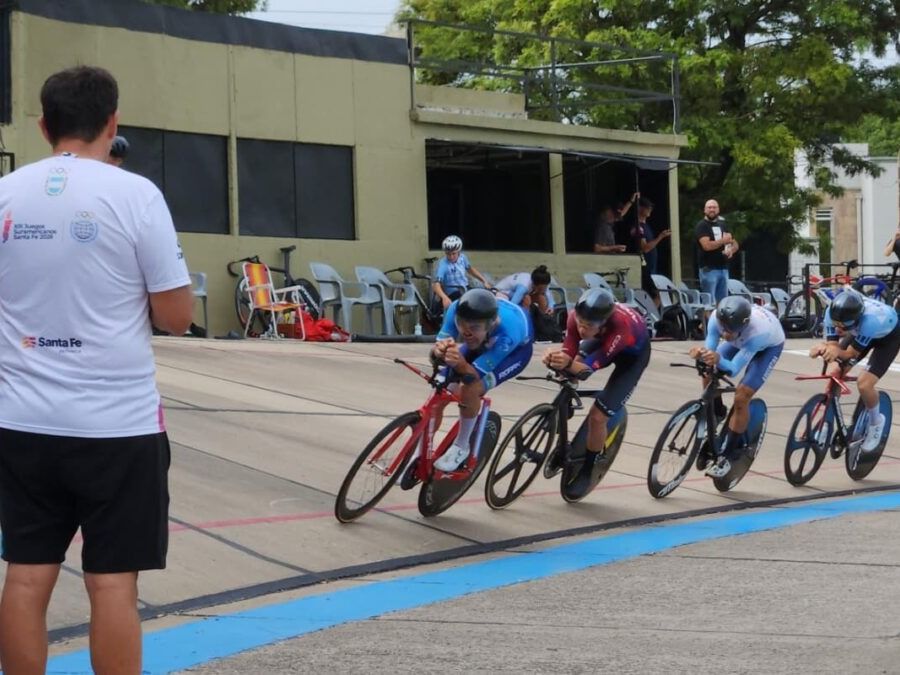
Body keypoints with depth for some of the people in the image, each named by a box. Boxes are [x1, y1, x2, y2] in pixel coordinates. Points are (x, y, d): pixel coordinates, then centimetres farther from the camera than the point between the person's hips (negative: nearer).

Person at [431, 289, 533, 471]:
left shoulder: (505, 334, -44)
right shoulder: (456, 310, -35)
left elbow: (474, 375, -40)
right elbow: (438, 351, -31)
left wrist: (460, 364, -62)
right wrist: (438, 352, -56)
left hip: (516, 348, -4)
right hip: (482, 342, 4)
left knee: (470, 390, -26)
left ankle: (461, 447, -1)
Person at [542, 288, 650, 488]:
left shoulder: (619, 327, -46)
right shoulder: (577, 316, -33)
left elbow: (593, 365, -45)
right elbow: (569, 353, -32)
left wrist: (569, 364, -65)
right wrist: (555, 358, -55)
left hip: (633, 353, -6)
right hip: (603, 340, 6)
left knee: (597, 416, -12)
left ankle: (589, 469, 12)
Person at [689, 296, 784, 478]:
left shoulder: (758, 331, -45)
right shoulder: (717, 318, -35)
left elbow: (734, 369, -43)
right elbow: (710, 349, -30)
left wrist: (718, 359, -63)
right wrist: (700, 354, -53)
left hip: (769, 345, -5)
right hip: (742, 340, 5)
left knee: (741, 398, -16)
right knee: (709, 375, -13)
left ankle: (726, 456, -4)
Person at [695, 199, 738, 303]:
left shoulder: (722, 225, 17)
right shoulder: (701, 226, -4)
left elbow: (735, 244, 20)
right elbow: (707, 245, -18)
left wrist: (731, 249, -4)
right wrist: (723, 241, -7)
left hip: (723, 268, 7)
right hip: (709, 269, -7)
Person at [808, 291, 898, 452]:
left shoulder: (870, 319, -45)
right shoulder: (832, 313, -33)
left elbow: (851, 354, -35)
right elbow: (833, 345, -27)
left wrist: (837, 352, -57)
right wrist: (822, 349, -51)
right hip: (860, 332, 5)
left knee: (864, 384, -19)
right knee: (833, 374, -10)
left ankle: (876, 422, 11)